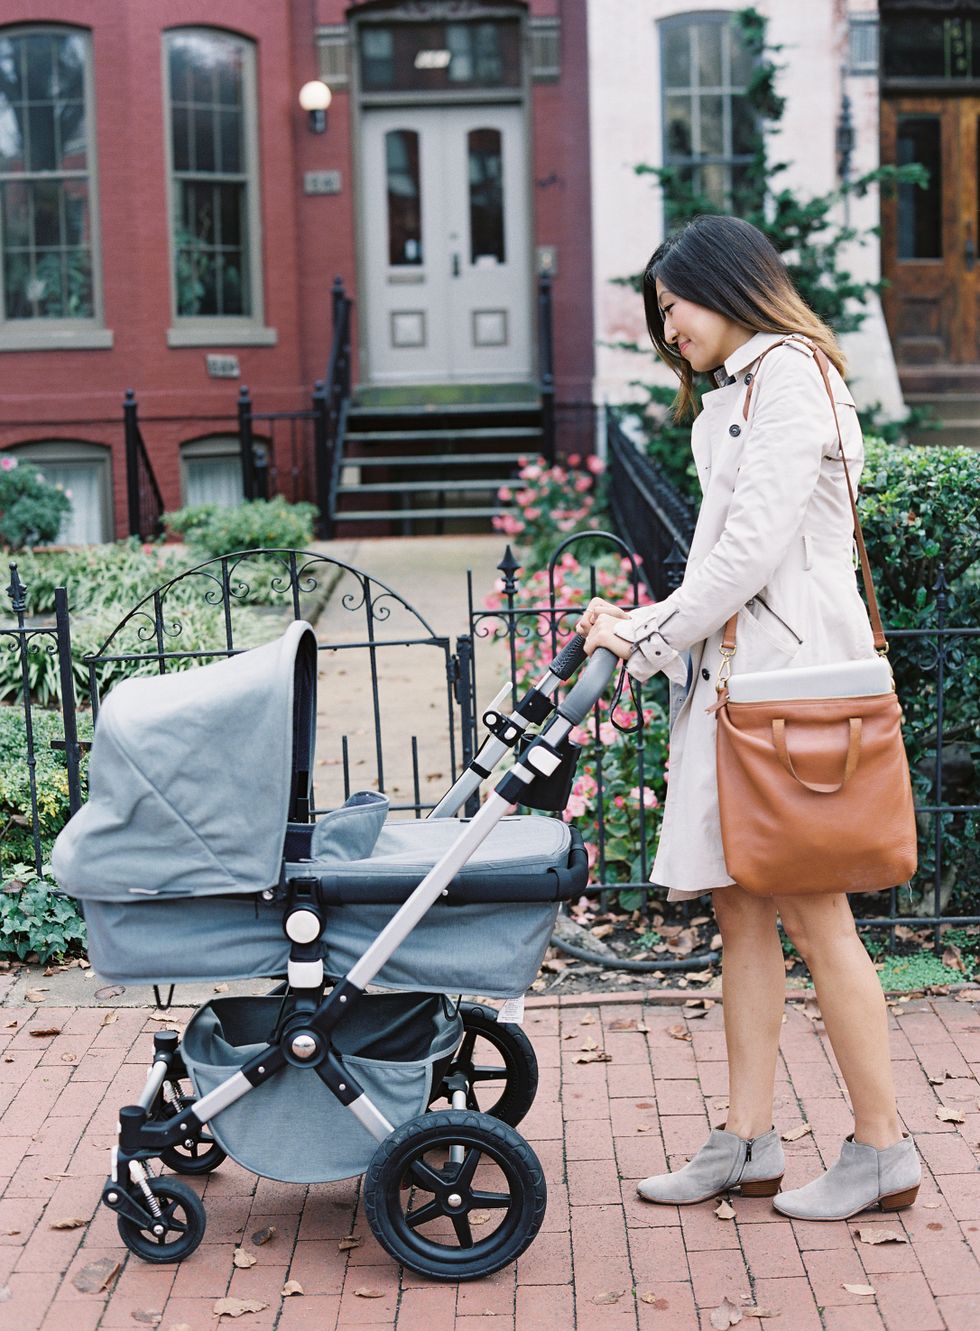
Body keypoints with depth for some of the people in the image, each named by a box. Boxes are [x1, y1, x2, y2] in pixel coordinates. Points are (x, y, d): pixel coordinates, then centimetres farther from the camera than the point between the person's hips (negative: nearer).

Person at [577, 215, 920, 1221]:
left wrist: (650, 639, -10)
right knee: (739, 907, 8)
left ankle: (882, 1149, 5)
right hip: (735, 674, 9)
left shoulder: (787, 372, -8)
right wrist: (647, 625, 9)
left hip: (790, 672, -9)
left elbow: (756, 546, -17)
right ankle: (747, 1144, 13)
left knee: (811, 913, -5)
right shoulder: (735, 394, 22)